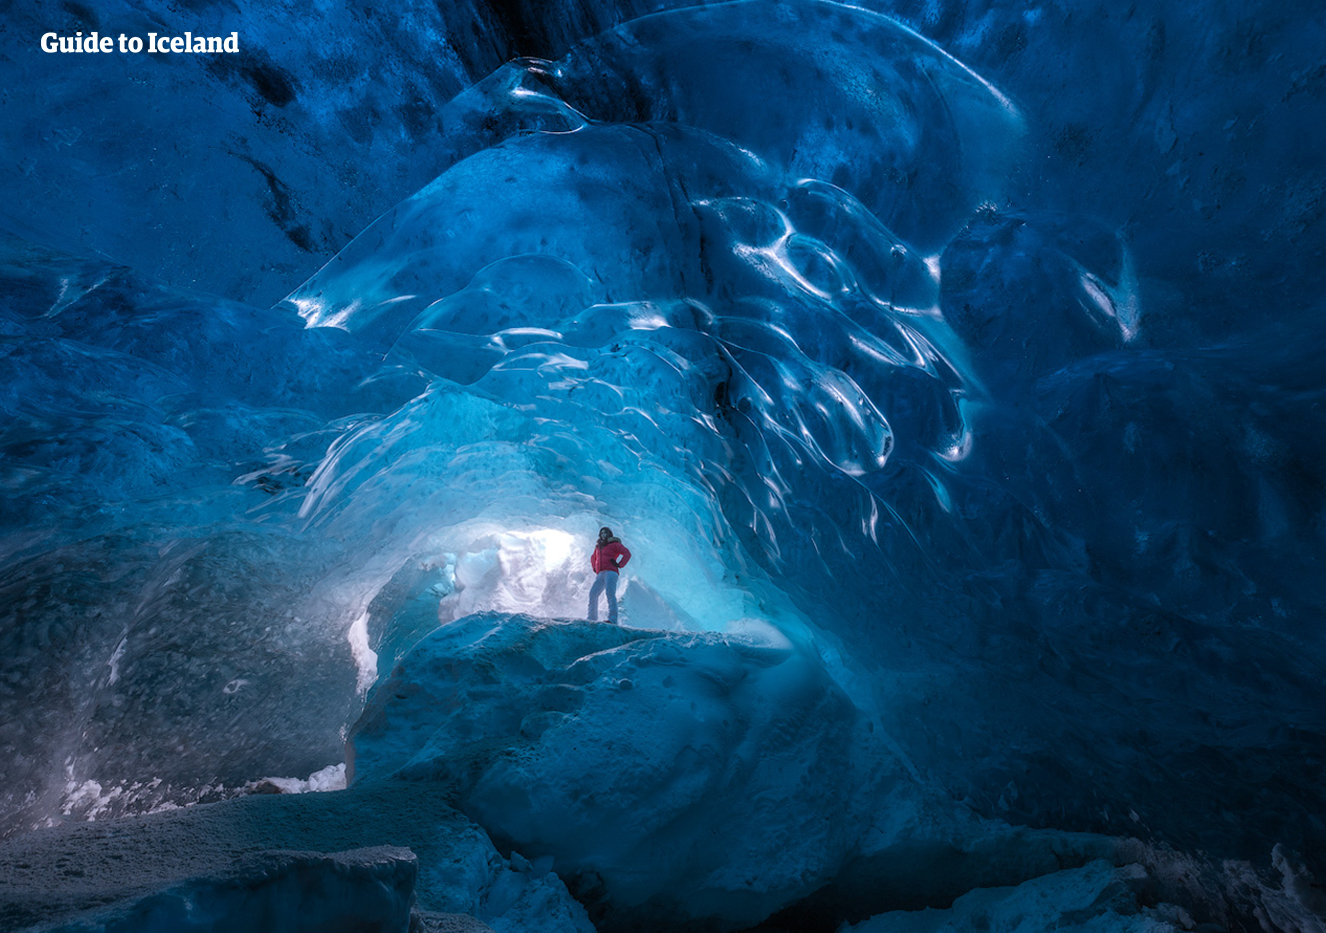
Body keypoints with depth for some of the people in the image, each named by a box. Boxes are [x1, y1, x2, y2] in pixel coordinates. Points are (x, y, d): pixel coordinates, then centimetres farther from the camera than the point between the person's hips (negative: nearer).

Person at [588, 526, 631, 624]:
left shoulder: (614, 544, 6)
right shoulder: (598, 547, 25)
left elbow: (627, 554, -3)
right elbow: (593, 557, 44)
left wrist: (619, 565, -8)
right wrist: (594, 567, 27)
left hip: (610, 572, -7)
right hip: (600, 575, 7)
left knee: (610, 593, -22)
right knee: (593, 594, -3)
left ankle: (612, 619, -30)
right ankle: (592, 619, 1)